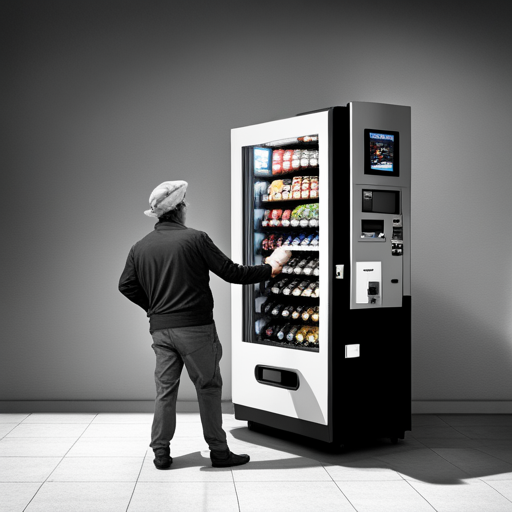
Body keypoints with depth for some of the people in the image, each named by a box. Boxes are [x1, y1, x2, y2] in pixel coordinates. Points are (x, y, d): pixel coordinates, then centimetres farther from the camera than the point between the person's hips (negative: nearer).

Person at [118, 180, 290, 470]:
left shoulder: (140, 247, 7)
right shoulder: (195, 239, -8)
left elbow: (126, 286, 7)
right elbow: (231, 272, -8)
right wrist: (269, 269, 4)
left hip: (160, 329, 5)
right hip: (195, 326, -5)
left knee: (165, 389, 11)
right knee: (209, 387, 5)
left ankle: (161, 453, 13)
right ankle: (219, 451, 11)